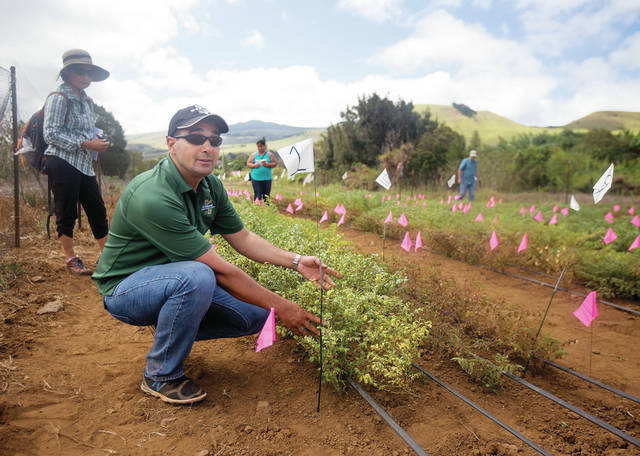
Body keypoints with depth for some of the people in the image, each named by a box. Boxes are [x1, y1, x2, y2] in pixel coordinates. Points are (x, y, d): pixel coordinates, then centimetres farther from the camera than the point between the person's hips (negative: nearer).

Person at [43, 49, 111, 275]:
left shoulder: (86, 101, 17)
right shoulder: (58, 98, -7)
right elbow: (51, 133, -14)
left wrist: (98, 141, 7)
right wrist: (86, 143, -18)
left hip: (84, 165, 8)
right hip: (63, 164, -8)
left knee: (98, 210, 7)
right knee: (66, 214, 1)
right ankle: (71, 259, 13)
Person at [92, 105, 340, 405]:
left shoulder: (210, 186, -3)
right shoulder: (153, 197, -31)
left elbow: (242, 238, 3)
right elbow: (219, 270, -31)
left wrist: (296, 262, -11)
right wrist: (280, 306, -26)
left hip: (177, 278, 7)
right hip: (125, 287, -7)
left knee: (255, 316, -7)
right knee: (197, 277, -38)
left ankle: (172, 329, 13)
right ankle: (160, 375, -14)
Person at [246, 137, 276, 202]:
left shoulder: (270, 154, 6)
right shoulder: (254, 155, 7)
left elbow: (274, 164, 5)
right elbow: (248, 163, 7)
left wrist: (268, 164, -14)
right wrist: (254, 165, -12)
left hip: (267, 178, 1)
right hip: (256, 178, -1)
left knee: (266, 195, 3)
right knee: (257, 196, -4)